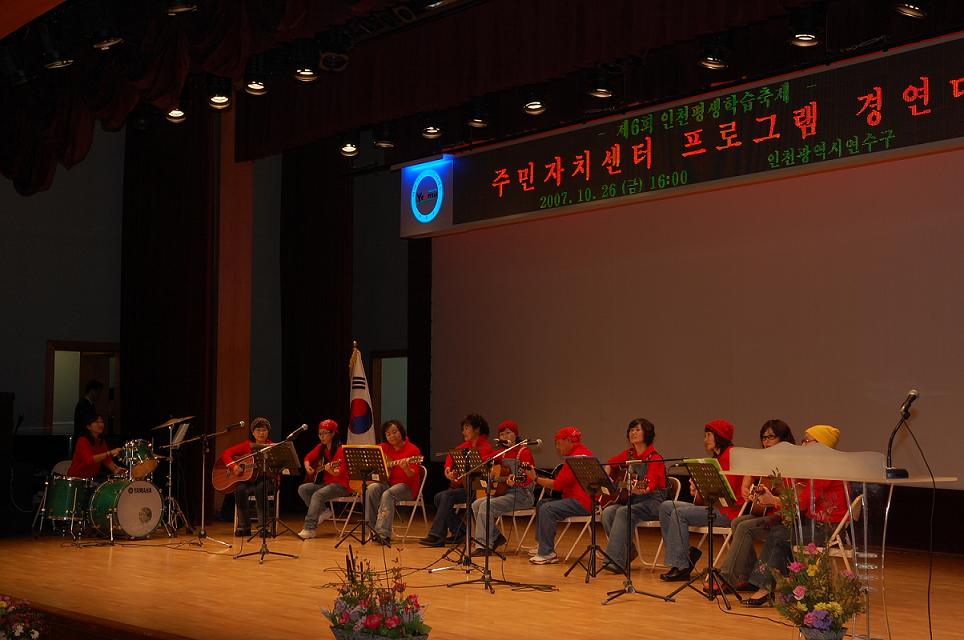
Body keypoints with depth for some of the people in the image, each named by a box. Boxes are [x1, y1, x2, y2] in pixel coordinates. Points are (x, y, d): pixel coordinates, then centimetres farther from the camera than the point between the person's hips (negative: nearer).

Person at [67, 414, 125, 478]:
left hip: (92, 478, 7)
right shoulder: (82, 441, -14)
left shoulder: (101, 441, 9)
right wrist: (109, 453, -37)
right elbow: (89, 460, -29)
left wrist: (115, 470, -16)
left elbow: (107, 460, 4)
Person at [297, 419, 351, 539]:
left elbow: (341, 473, -19)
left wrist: (330, 470, -38)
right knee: (302, 489, -11)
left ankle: (309, 529, -30)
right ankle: (323, 512, -4)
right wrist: (307, 466, 3)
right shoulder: (320, 448, 9)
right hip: (324, 483, 8)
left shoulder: (340, 449, -13)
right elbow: (308, 458, 23)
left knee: (317, 495, -31)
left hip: (340, 485, -8)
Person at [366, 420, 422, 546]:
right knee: (372, 489, -27)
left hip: (407, 486, -5)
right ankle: (373, 528, -25)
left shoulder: (412, 450, -4)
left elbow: (413, 475, -11)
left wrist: (406, 468, -33)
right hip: (387, 482, 5)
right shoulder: (384, 448, 12)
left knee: (388, 494, -34)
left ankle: (383, 533, -39)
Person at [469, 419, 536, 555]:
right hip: (504, 492, 8)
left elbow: (528, 479, -16)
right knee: (476, 505, -8)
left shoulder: (524, 452, -8)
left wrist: (514, 481, -36)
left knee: (487, 505, -25)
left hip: (521, 494, -8)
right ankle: (496, 537, 3)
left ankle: (483, 545, -21)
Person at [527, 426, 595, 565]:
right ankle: (542, 545, 18)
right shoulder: (583, 452, 20)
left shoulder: (577, 456, -16)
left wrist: (536, 479, -9)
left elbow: (558, 485, -18)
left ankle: (547, 553, -21)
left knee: (547, 509, -24)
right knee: (541, 503, 15)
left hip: (583, 502, -12)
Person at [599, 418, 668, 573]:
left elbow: (651, 485, -25)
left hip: (653, 499, -6)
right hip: (633, 498, 6)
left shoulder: (654, 457, -12)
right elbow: (610, 463, 27)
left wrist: (641, 490, -47)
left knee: (624, 512, -33)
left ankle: (616, 560, -34)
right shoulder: (629, 454, 9)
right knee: (607, 512, -21)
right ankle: (628, 552, -7)